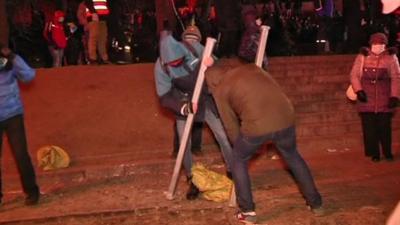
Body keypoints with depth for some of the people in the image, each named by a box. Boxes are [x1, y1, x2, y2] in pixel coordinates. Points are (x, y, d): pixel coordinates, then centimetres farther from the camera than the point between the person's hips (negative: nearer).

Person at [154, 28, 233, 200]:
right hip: (183, 103, 0)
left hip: (206, 99, 1)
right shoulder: (160, 67, -27)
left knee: (223, 136, 0)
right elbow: (164, 98, -24)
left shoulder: (194, 48, -26)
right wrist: (183, 108, -40)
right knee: (184, 143, -4)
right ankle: (192, 180, 18)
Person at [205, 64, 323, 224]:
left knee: (239, 161, 23)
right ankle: (316, 204, 38)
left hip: (256, 126, -4)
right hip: (285, 118, 4)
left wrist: (239, 145, 35)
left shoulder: (220, 91, 14)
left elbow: (231, 126, 18)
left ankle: (248, 212, 24)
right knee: (293, 157, 30)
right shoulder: (251, 68, 26)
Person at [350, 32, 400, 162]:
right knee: (369, 128, 2)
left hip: (384, 100, 0)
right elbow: (354, 75, 2)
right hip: (367, 99, 0)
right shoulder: (362, 56, 3)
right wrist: (358, 90, -11)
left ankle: (388, 153, 20)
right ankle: (374, 154, 14)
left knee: (385, 127, 4)